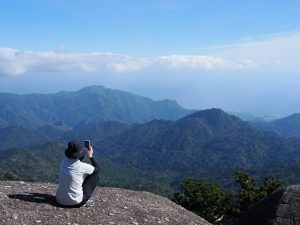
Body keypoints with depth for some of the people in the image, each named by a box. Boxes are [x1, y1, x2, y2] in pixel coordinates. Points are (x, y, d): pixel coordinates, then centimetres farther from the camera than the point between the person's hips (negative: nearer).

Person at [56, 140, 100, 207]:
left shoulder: (64, 162, -2)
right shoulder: (83, 167, -19)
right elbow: (97, 169, 2)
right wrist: (90, 156, 10)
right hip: (74, 202, -6)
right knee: (95, 176, 8)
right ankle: (85, 200, 7)